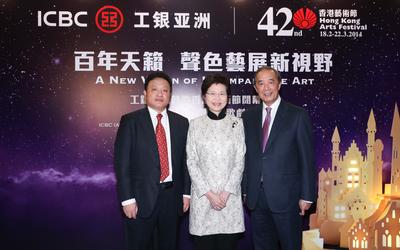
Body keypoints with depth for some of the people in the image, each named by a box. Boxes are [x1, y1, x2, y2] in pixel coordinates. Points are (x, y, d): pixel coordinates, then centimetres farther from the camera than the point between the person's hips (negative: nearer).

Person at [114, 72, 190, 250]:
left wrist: (186, 192, 5)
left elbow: (185, 160, 8)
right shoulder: (130, 121, -5)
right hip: (142, 197, -3)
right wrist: (127, 199, -12)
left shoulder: (181, 123, 6)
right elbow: (121, 162, -8)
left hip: (172, 196, 3)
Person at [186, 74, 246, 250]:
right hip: (202, 195, 0)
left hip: (230, 195, 0)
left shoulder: (237, 123, 4)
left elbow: (240, 161, 1)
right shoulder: (195, 124, 3)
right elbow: (191, 162, 0)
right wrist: (209, 194, -8)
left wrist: (226, 192, -8)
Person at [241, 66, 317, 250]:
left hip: (285, 195, -3)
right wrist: (244, 189, 6)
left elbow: (307, 158, -4)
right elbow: (245, 155, 9)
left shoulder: (297, 115, -4)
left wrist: (307, 195, -6)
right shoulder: (248, 116, 8)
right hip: (256, 197, 4)